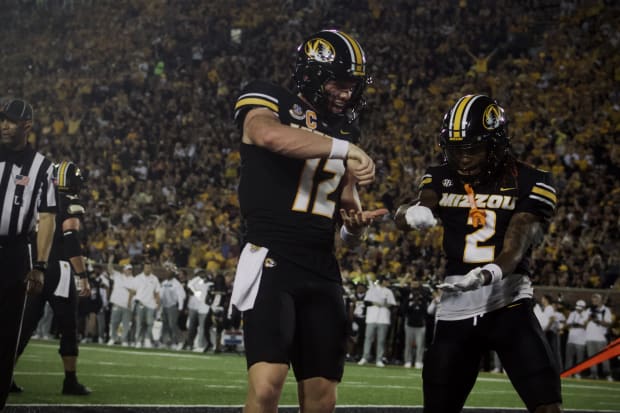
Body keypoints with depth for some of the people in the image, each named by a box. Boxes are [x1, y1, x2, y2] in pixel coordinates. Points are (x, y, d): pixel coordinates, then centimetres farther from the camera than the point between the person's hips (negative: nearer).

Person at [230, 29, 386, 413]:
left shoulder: (346, 131, 19)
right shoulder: (269, 101, 1)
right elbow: (270, 135, -25)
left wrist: (356, 224, -1)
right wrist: (344, 148, -23)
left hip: (322, 269, 7)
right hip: (271, 259, -7)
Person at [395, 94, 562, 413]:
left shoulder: (529, 183, -3)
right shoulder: (442, 178, 8)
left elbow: (515, 246, -14)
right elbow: (404, 216, -9)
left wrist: (488, 274, -37)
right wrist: (413, 212, -35)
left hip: (508, 302, -3)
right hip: (455, 308, 3)